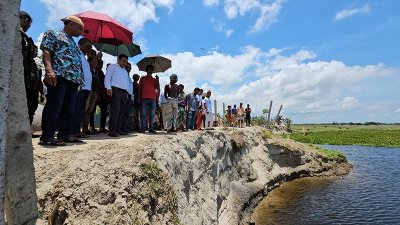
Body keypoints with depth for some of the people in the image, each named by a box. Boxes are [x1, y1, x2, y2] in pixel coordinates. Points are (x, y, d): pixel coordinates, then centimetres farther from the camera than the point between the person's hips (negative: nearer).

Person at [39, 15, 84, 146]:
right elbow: (46, 52, -5)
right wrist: (49, 69, -22)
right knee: (54, 107, -12)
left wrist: (80, 79, 16)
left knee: (69, 109, 3)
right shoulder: (53, 34, 10)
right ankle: (47, 137, -9)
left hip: (74, 78, 8)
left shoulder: (73, 43, 31)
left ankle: (64, 135, 8)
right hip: (59, 76, -8)